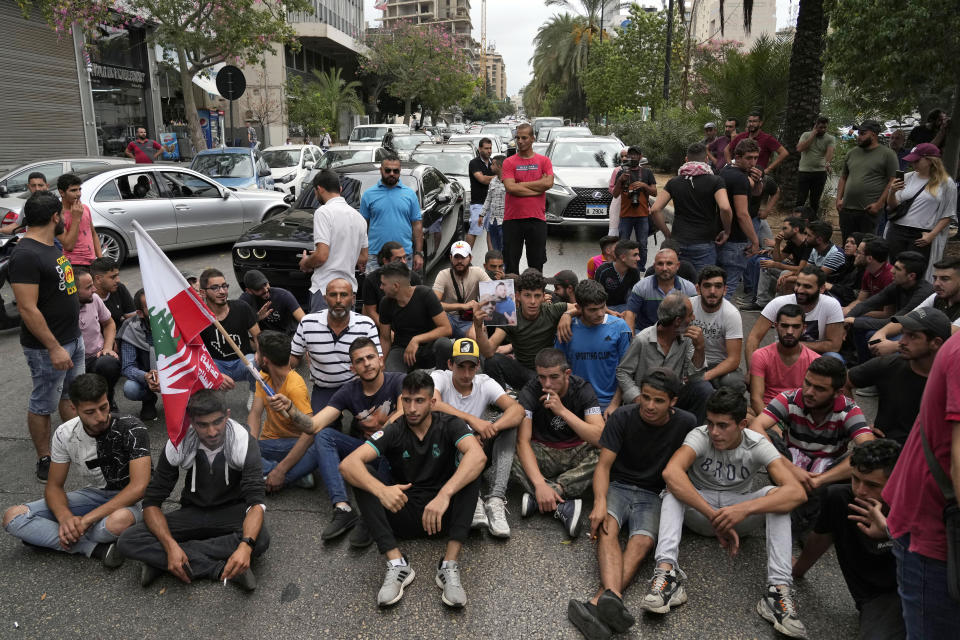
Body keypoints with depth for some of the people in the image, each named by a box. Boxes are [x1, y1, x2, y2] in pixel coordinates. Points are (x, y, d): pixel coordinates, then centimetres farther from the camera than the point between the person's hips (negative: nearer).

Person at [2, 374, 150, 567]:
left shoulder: (131, 429, -21)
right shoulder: (65, 434, -7)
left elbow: (139, 486, -28)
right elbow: (54, 486, -1)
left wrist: (88, 519, -30)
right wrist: (65, 517, -24)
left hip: (126, 500, -5)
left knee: (119, 521, -42)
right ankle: (96, 548, -21)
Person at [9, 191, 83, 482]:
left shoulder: (51, 246, 9)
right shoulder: (26, 255, -21)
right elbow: (28, 309, -24)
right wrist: (54, 348, -24)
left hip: (73, 338, 9)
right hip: (47, 347, -9)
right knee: (43, 405, 6)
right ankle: (45, 461, 19)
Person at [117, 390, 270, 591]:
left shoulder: (245, 443, -22)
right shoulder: (177, 444, -16)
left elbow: (256, 502, -29)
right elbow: (152, 501, -12)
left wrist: (245, 546, -48)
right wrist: (170, 546, -30)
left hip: (232, 512, -2)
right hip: (192, 513, 2)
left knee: (261, 538, -36)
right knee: (128, 541, -22)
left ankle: (159, 560, -22)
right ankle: (222, 569, -26)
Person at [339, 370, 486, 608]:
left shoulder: (449, 425, -6)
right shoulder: (393, 432, -4)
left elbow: (478, 455, -28)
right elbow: (348, 463, -18)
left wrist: (445, 494, -42)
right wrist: (381, 490, -38)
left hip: (444, 514, -1)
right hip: (404, 514, 1)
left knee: (470, 469, -26)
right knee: (361, 478, -19)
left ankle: (450, 566, -30)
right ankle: (397, 563, -29)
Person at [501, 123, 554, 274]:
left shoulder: (544, 161, 8)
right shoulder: (509, 162, 5)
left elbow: (549, 183, -8)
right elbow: (510, 188, -9)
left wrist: (520, 184, -7)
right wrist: (538, 187, -8)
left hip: (537, 218, 1)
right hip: (512, 218, 0)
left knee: (536, 263, 6)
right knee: (511, 263, 3)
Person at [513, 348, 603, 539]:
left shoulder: (583, 389, -13)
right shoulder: (529, 393, -16)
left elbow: (600, 438, -24)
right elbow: (523, 441, -25)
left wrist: (562, 410, -30)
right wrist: (540, 484, -39)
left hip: (576, 453, 1)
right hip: (543, 454, -1)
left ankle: (536, 498, -30)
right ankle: (563, 505, -34)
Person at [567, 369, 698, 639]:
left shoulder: (686, 424, -3)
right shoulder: (623, 417, -7)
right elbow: (604, 465, -11)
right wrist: (600, 502, -28)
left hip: (653, 495, 0)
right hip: (618, 486, 0)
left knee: (643, 541, -30)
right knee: (606, 527, -33)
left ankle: (597, 603, -48)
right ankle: (613, 597, -55)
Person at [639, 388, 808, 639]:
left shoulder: (758, 445, -17)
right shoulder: (700, 436, -21)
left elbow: (797, 492, -31)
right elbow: (671, 472, -40)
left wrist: (745, 509, -46)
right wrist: (714, 517, -44)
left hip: (739, 513, 1)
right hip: (697, 510, -1)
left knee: (776, 495, -27)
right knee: (675, 487, -31)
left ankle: (779, 590, -34)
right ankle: (667, 571, -43)